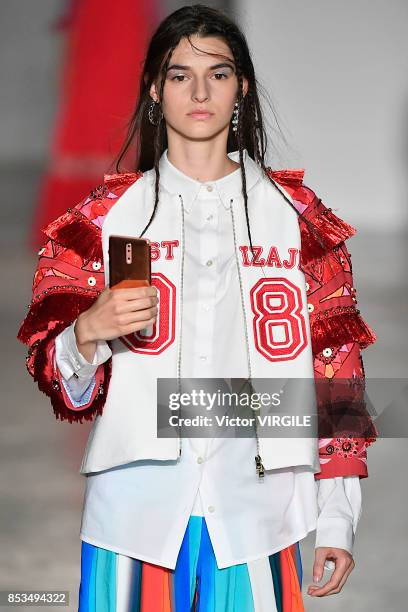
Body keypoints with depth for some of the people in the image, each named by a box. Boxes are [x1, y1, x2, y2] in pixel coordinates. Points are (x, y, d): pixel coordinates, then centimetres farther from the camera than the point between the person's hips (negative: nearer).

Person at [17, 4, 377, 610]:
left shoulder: (296, 216, 7)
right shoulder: (104, 217, 5)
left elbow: (336, 369, 7)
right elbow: (60, 380, 5)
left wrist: (338, 519, 3)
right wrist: (90, 331, -18)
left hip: (257, 515, 1)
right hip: (137, 513, 0)